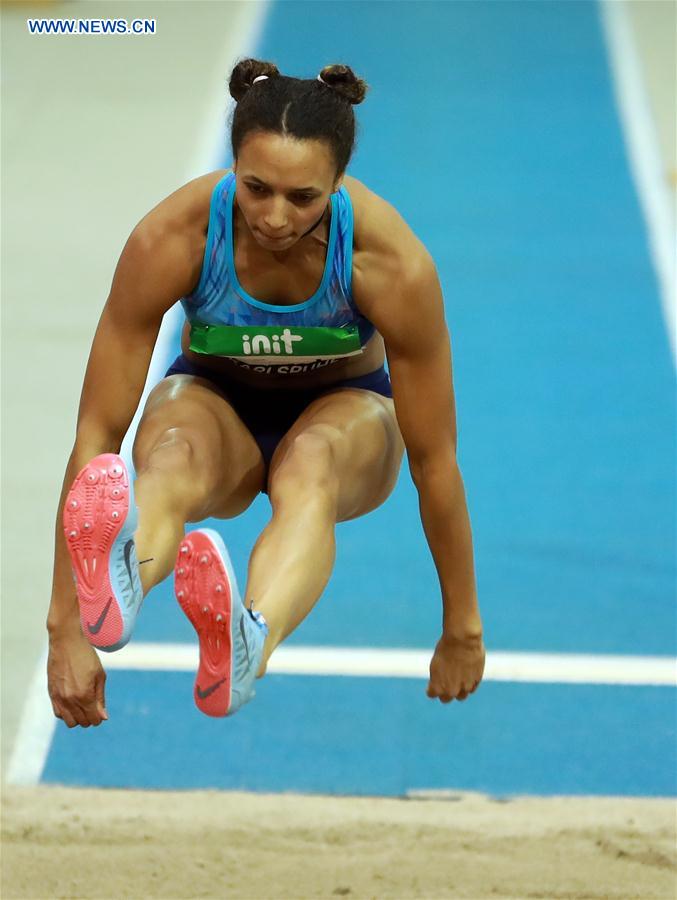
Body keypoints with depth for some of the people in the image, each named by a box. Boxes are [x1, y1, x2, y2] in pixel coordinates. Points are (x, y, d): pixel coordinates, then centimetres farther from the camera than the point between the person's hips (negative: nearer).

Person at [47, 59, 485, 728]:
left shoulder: (394, 264, -30)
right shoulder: (169, 240, -30)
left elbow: (434, 459, -20)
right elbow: (96, 434, -28)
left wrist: (462, 630, -13)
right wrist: (66, 626, -31)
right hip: (214, 398, 0)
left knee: (311, 462, -40)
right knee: (173, 455, -39)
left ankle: (247, 643, -71)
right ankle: (115, 580, -74)